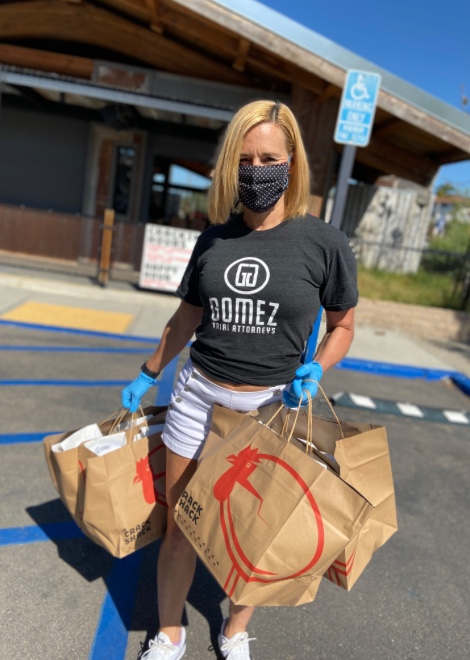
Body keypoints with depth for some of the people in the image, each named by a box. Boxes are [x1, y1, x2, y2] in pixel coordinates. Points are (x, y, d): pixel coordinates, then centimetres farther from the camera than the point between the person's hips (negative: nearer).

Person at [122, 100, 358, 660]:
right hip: (197, 397, 3)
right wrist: (147, 375, 17)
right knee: (178, 526, 13)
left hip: (270, 407, -2)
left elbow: (342, 326, 4)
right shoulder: (213, 240, 2)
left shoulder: (324, 243, -7)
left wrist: (315, 370, -15)